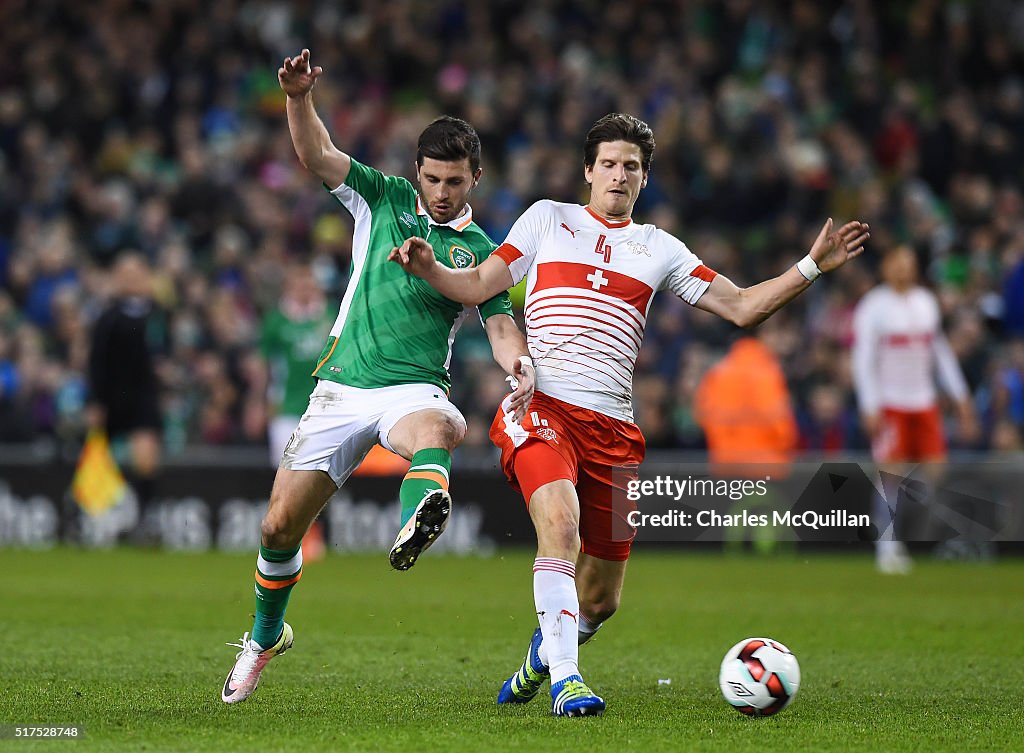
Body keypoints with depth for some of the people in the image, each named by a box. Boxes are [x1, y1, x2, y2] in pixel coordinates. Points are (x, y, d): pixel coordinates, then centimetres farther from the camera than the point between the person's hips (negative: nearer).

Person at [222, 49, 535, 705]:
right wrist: (300, 98, -24)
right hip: (343, 384, 1)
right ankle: (266, 634, 29)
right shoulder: (383, 200, 7)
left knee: (435, 428, -40)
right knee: (281, 525, 2)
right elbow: (318, 156, -4)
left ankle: (419, 523, -71)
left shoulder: (483, 252, 9)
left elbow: (501, 326, 0)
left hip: (414, 389, -1)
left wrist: (520, 363, -23)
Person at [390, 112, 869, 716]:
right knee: (561, 520, -32)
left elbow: (741, 306, 15)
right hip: (542, 406, -3)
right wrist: (428, 267, -7)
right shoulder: (548, 219, 13)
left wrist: (814, 266, 6)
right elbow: (478, 286, 12)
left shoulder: (660, 249, 17)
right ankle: (565, 681, -32)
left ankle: (541, 658, 36)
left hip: (612, 427, 3)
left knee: (600, 599, 5)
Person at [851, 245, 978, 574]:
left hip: (925, 403, 5)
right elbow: (863, 361, -9)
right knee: (891, 475, -8)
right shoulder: (872, 307, -6)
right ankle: (888, 548, -1)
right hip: (889, 405, -5)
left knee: (937, 469, 0)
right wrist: (870, 408, -16)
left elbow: (941, 352, 19)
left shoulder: (926, 302, 11)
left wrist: (961, 397, 16)